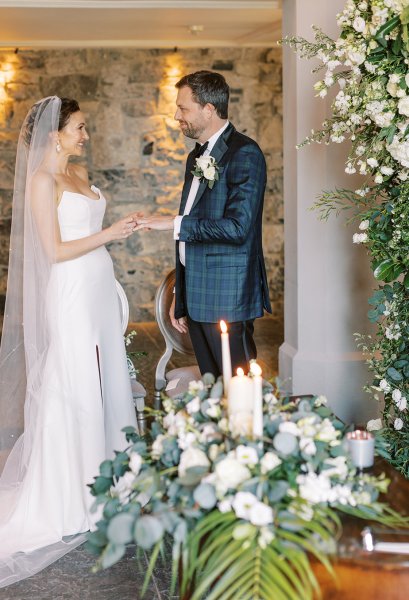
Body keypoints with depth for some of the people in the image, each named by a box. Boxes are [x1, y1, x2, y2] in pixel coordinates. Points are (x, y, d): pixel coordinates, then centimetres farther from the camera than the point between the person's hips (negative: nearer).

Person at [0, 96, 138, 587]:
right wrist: (108, 234, -14)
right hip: (70, 293, -8)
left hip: (98, 288, 8)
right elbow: (55, 250, -16)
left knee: (103, 377, 13)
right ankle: (70, 496, 11)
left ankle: (103, 469, 26)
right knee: (73, 386, -1)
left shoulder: (80, 174, 13)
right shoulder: (42, 181, -12)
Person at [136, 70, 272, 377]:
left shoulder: (244, 153, -11)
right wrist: (180, 298, 20)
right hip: (197, 296, 9)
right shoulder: (197, 156, 16)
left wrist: (175, 223, -17)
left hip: (228, 298, -9)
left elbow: (237, 227, -22)